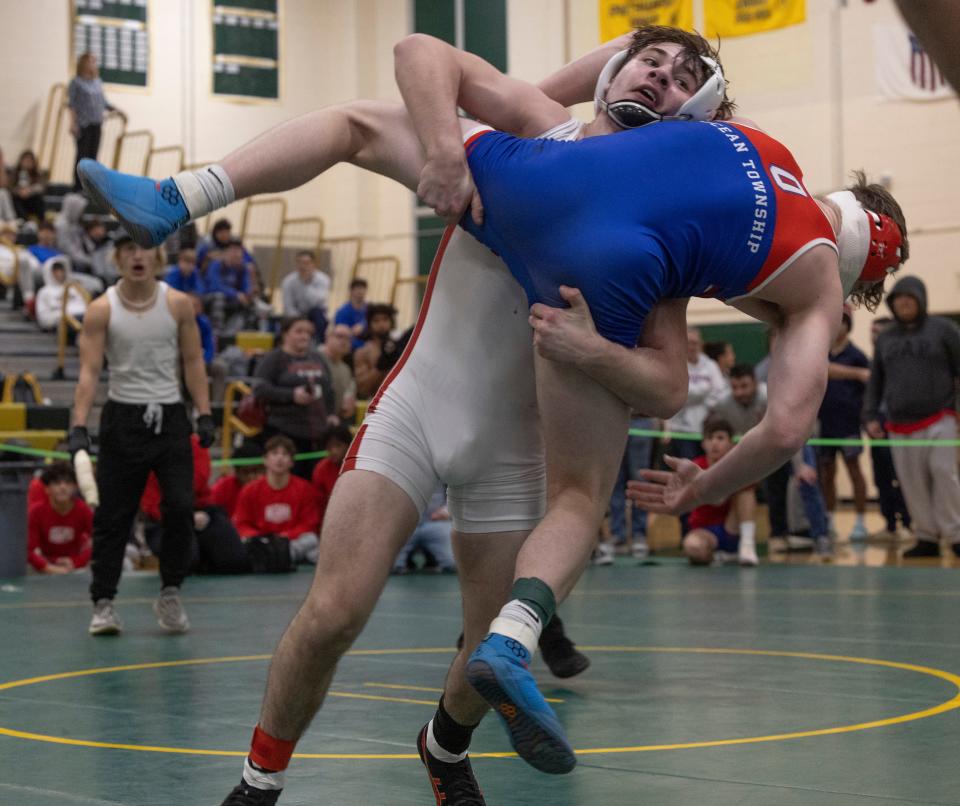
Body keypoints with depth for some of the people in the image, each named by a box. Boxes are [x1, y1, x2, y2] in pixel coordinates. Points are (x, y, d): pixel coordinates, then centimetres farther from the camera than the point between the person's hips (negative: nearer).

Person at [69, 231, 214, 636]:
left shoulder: (178, 304, 1)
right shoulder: (101, 310, -3)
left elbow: (193, 362, 6)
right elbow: (89, 371, -7)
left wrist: (204, 415, -2)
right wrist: (79, 425, -16)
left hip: (170, 417, 1)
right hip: (122, 417, -1)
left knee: (180, 507, -8)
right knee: (112, 516, 0)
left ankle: (170, 594, 7)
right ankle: (103, 603, 7)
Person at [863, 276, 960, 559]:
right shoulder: (885, 339, 14)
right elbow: (875, 380, 18)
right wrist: (871, 416, 9)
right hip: (901, 426, 4)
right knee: (913, 483, 1)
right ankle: (927, 538, 7)